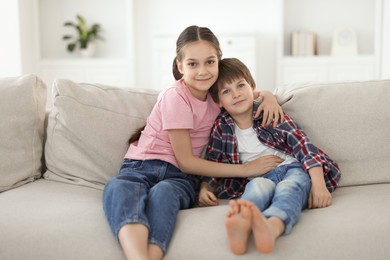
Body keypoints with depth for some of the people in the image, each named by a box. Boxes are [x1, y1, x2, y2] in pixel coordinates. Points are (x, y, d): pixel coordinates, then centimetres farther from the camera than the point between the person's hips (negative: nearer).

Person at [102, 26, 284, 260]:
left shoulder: (217, 90, 7)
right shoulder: (175, 97, -11)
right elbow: (186, 161, -11)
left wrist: (268, 97, -1)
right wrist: (246, 169, -12)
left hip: (181, 176, 3)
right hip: (142, 167, -3)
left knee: (163, 192, -38)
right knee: (117, 187, -42)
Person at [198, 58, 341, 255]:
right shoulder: (221, 128, 9)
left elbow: (303, 145, -5)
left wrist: (319, 184, -19)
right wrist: (204, 189, -5)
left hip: (292, 168, 0)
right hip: (260, 177, 1)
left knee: (288, 188, -37)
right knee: (258, 186, -37)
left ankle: (271, 226, -73)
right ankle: (242, 221, -73)